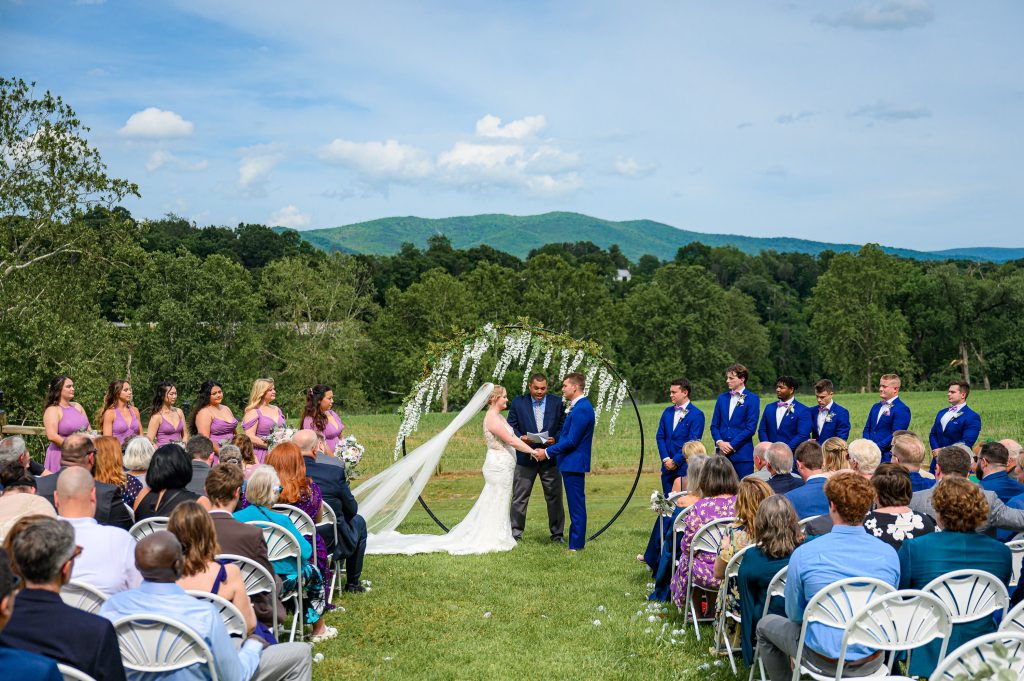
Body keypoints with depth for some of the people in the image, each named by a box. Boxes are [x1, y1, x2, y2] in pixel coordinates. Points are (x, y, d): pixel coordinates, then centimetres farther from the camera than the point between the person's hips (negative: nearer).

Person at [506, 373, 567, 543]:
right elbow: (511, 426, 3)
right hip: (525, 457, -1)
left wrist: (555, 439, -15)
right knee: (519, 497, 3)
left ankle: (557, 533, 19)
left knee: (554, 497, 8)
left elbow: (564, 426, 3)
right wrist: (520, 437, -16)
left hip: (550, 457, 1)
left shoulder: (557, 402, 3)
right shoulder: (518, 403, 1)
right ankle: (515, 532, 12)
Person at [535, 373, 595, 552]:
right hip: (572, 463, 10)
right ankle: (576, 541, 21)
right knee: (576, 504, 14)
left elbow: (571, 441, -21)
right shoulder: (579, 406, 13)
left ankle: (576, 544, 0)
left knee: (576, 505, -4)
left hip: (574, 463, -10)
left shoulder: (582, 409, -19)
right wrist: (549, 450, 14)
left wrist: (547, 452, -14)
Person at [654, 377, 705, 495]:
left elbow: (693, 442, -11)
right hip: (667, 467, 6)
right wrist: (666, 459, -3)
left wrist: (675, 461, -12)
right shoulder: (667, 412, 13)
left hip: (685, 467, -5)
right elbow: (660, 436, 10)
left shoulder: (696, 414, -6)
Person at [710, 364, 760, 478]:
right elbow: (714, 425, 13)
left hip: (742, 453, -4)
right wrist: (720, 442, -5)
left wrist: (732, 445, -11)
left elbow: (751, 428, -8)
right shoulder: (722, 398, 14)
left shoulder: (752, 399, -2)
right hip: (722, 452, 4)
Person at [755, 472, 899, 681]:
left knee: (765, 625, 24)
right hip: (873, 663, 3)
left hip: (825, 662, -3)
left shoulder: (803, 554, -16)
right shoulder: (889, 554, -9)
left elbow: (794, 615, -2)